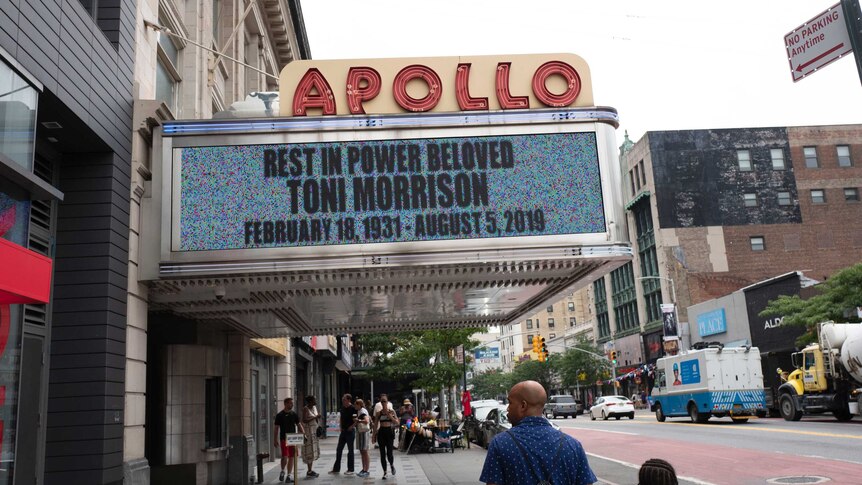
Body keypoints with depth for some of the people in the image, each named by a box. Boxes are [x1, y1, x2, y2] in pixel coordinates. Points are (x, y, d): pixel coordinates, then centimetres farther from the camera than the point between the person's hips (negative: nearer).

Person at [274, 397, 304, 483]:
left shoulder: (294, 414, 8)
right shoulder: (280, 415, -2)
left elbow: (298, 424, 11)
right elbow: (276, 428, 1)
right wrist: (276, 440, -3)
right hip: (283, 438, -4)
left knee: (291, 457, 5)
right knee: (285, 456, -12)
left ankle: (288, 475, 14)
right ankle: (282, 471, 14)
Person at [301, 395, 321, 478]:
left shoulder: (314, 407, 12)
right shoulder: (305, 409, -12)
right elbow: (304, 420, -20)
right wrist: (315, 417, -21)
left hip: (315, 431, 8)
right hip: (308, 431, -8)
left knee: (313, 450, 9)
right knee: (310, 450, -7)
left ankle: (310, 470, 15)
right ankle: (309, 471, -3)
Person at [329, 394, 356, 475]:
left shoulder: (353, 409, -13)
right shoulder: (343, 408, 9)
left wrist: (352, 426, -18)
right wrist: (341, 426, 12)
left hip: (350, 431, -7)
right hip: (343, 431, 7)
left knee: (350, 450, 1)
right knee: (339, 449, 9)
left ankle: (350, 469, 9)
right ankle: (336, 469, 16)